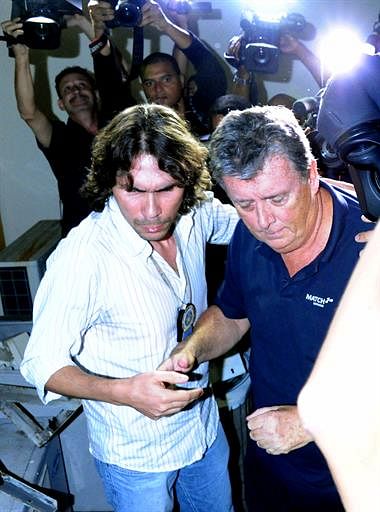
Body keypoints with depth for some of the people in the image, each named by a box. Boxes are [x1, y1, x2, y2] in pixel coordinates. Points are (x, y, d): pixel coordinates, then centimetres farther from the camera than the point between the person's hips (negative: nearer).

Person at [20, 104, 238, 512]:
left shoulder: (196, 216, -14)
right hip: (136, 455, -5)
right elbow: (42, 363, -22)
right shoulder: (82, 257, -32)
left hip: (205, 426, 6)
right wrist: (124, 392, -39)